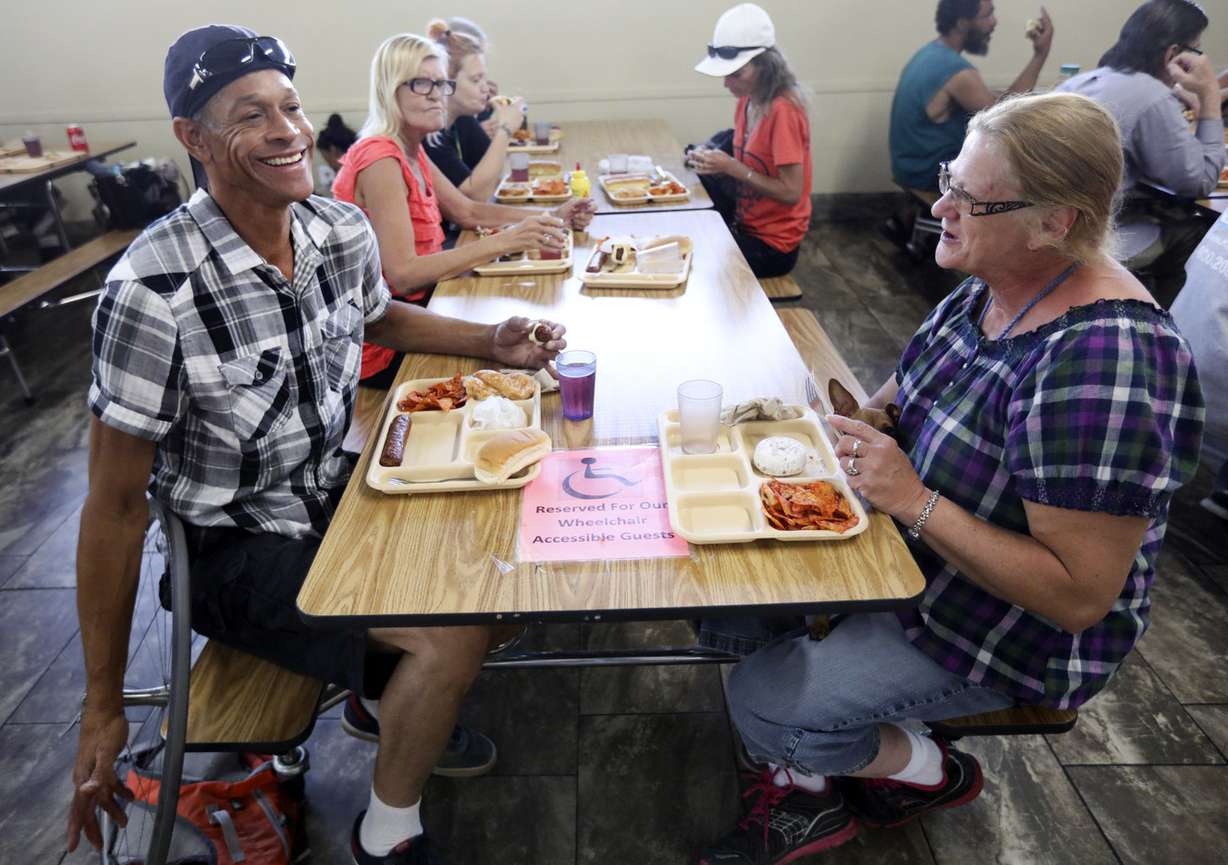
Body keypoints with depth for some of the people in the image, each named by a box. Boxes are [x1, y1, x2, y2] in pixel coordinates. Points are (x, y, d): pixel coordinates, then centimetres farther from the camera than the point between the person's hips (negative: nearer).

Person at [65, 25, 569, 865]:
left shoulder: (343, 229, -7)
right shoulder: (154, 290, -25)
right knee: (460, 631, -20)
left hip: (336, 492, 7)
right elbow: (115, 503, -17)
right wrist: (103, 709, -11)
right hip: (237, 547, -6)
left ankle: (387, 699, 25)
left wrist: (491, 341, -1)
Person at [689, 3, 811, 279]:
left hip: (772, 243, -7)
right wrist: (715, 162, -7)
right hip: (746, 223, 8)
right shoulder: (747, 100, 2)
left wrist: (731, 167, -25)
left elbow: (791, 192, -23)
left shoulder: (783, 111, -22)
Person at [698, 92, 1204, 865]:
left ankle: (930, 772, 16)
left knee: (763, 703, -16)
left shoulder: (1104, 365, -32)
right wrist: (858, 415, -8)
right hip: (905, 543, 8)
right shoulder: (992, 286, -5)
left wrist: (915, 501, -31)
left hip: (1013, 637, -8)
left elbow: (1080, 596, -29)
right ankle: (814, 788, 20)